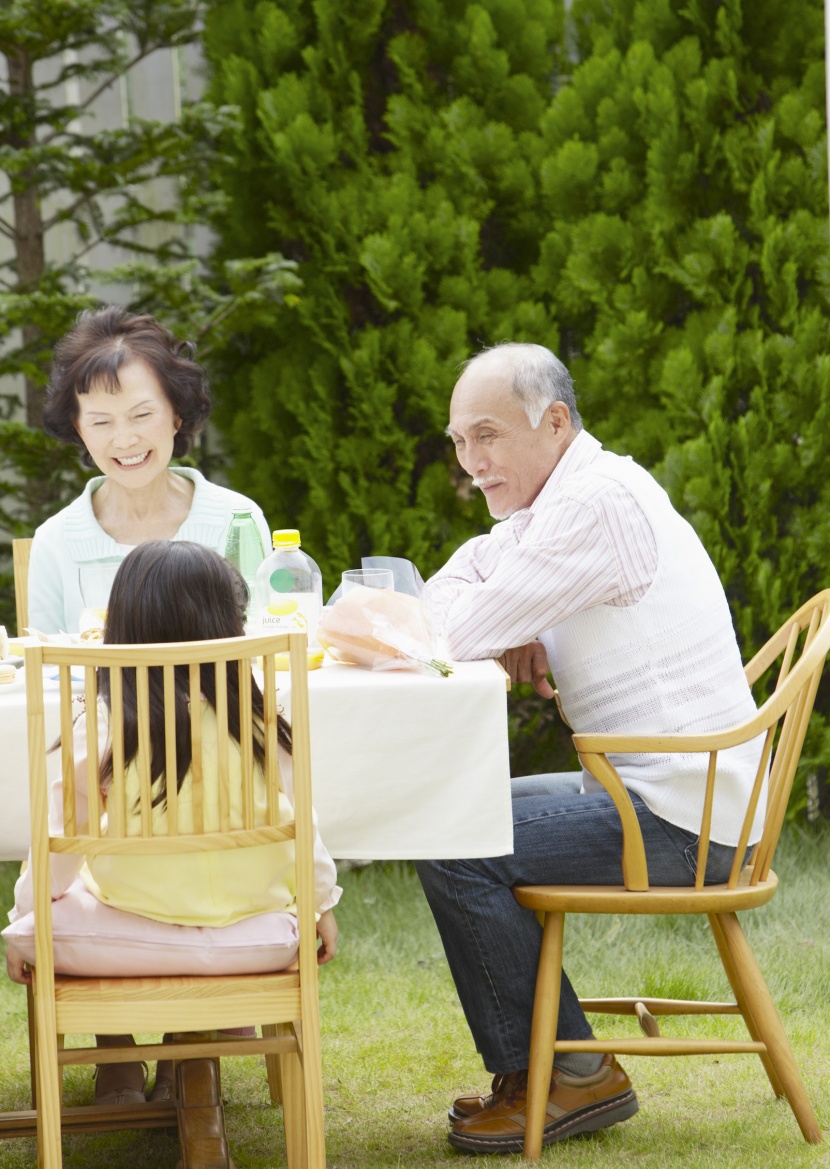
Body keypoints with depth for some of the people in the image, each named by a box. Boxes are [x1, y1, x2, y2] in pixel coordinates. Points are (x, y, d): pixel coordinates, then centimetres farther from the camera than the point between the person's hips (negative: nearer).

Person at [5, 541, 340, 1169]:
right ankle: (191, 1062, 36)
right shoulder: (257, 720, -6)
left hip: (138, 924, -2)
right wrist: (323, 902, 20)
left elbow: (59, 836, -7)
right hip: (250, 925, 2)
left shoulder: (103, 725, -12)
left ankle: (119, 1062, 36)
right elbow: (297, 822, 3)